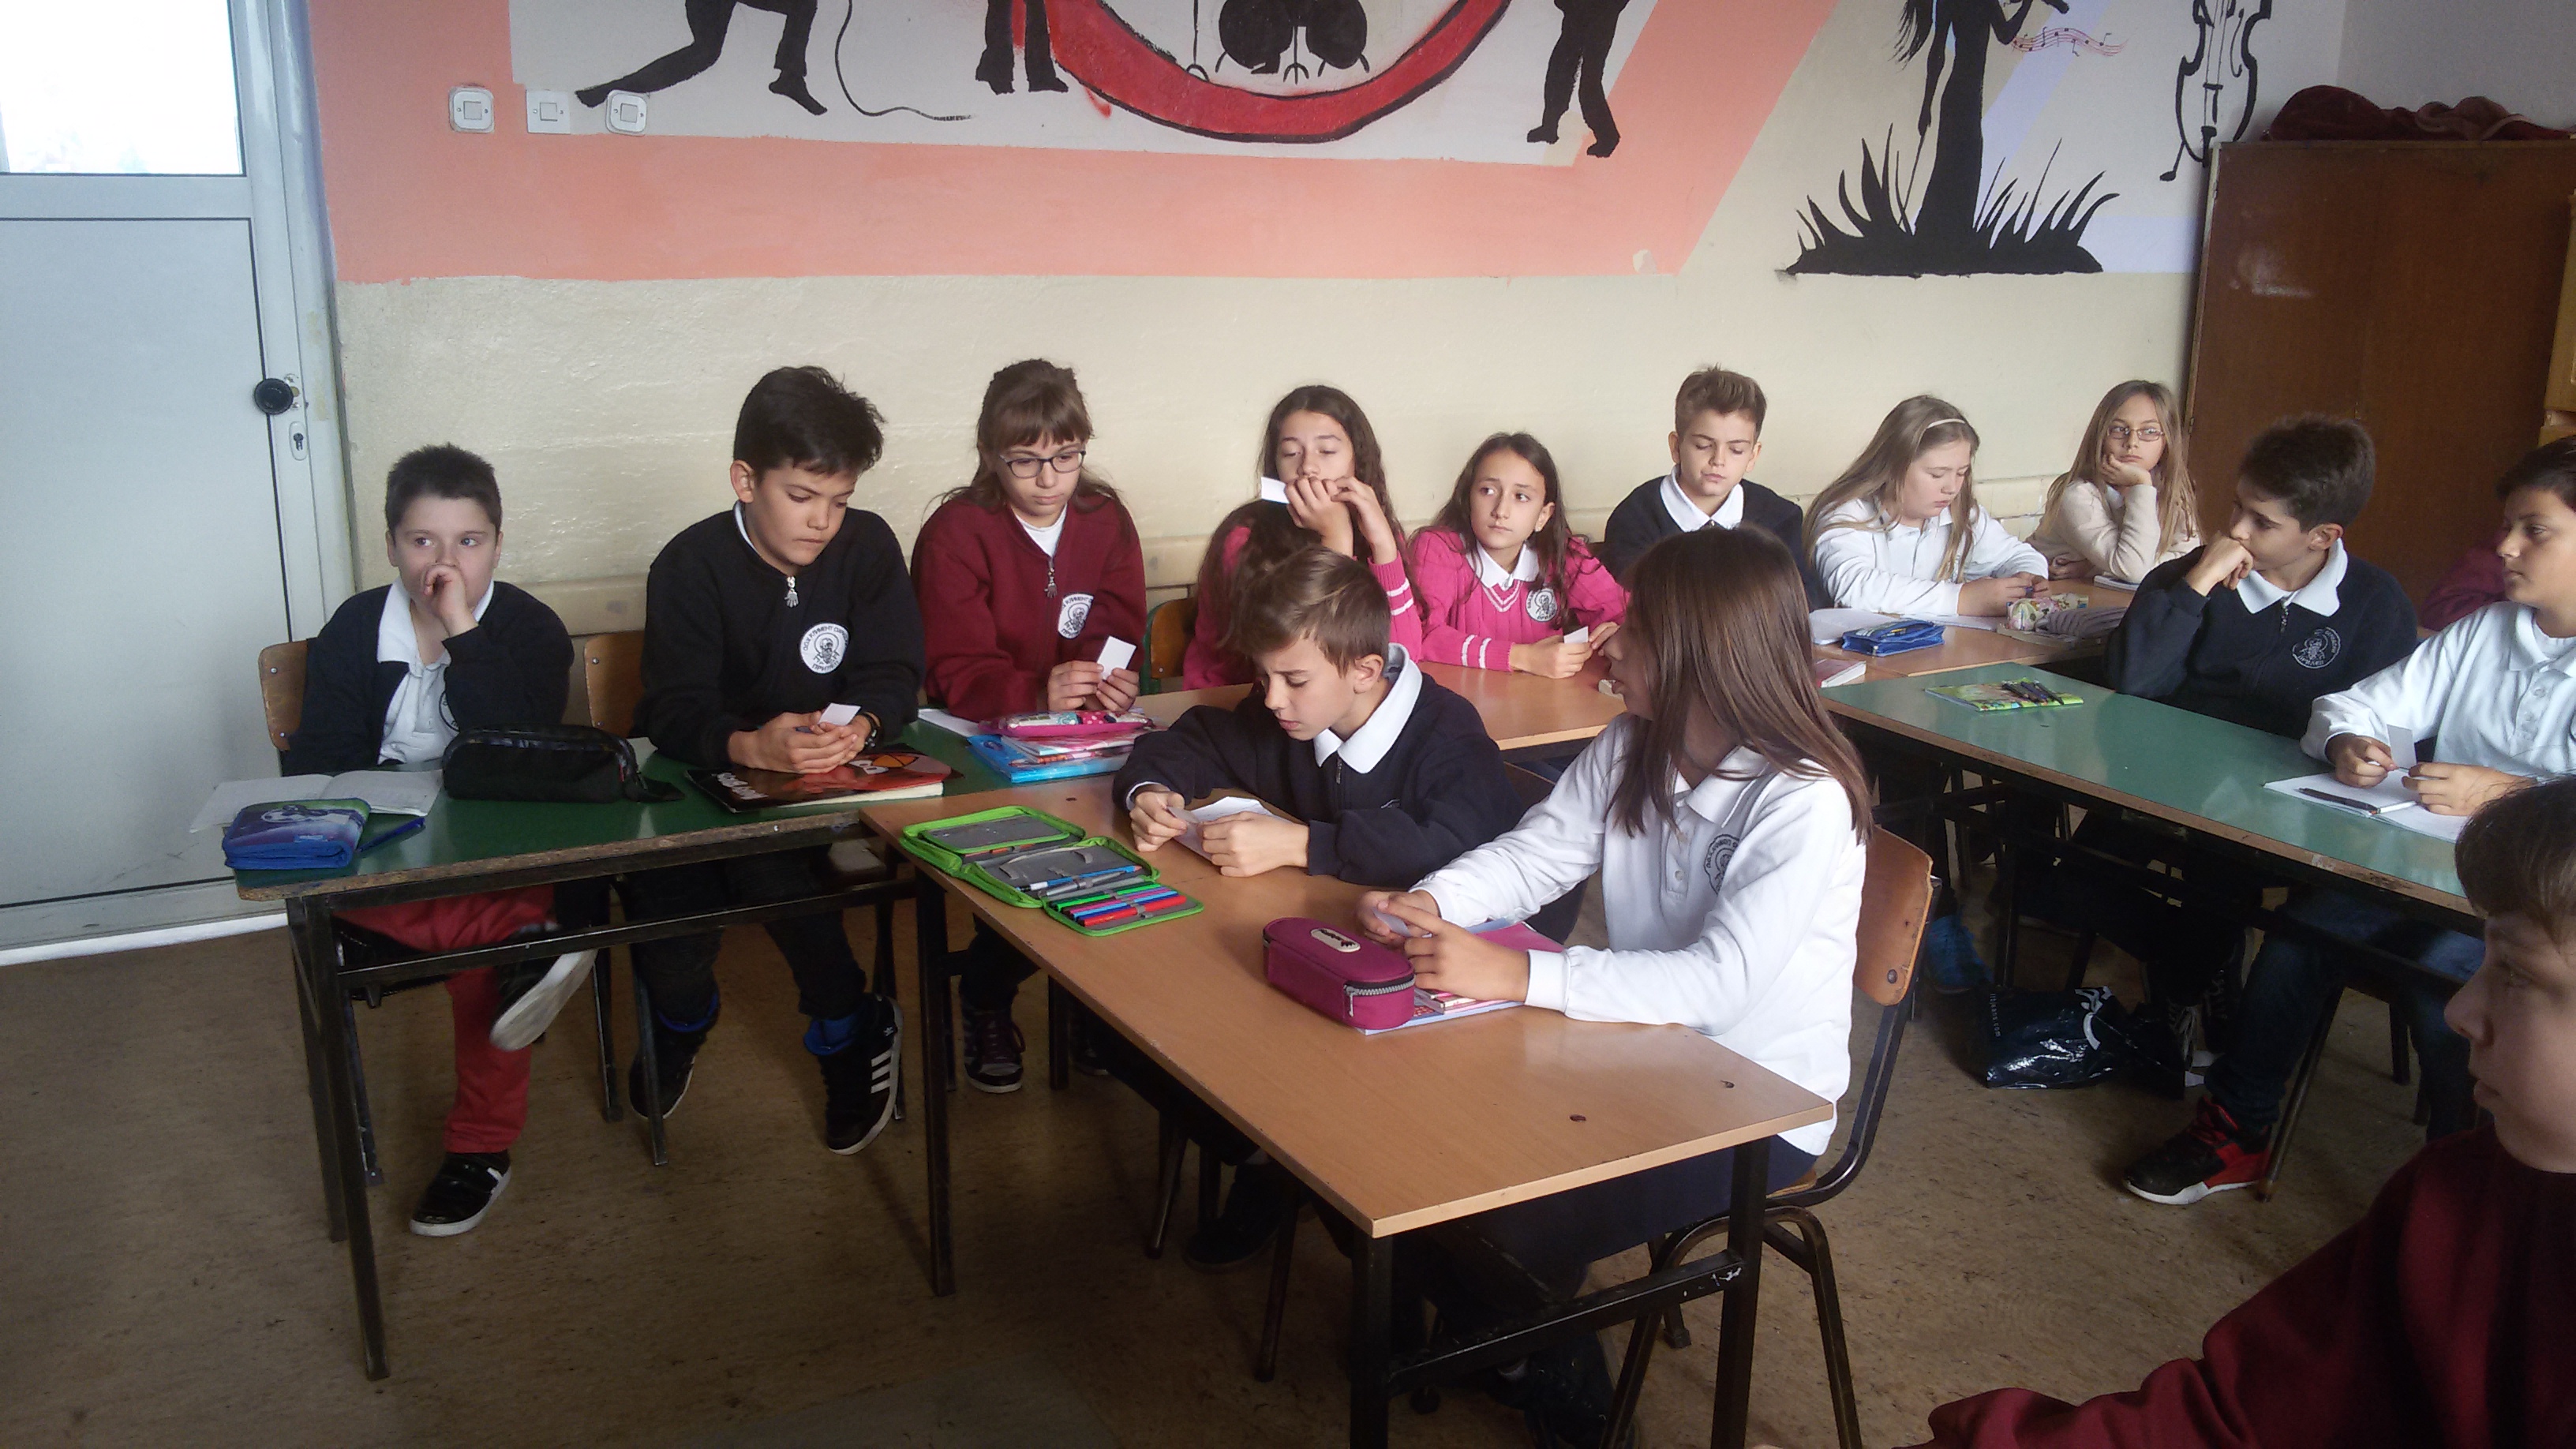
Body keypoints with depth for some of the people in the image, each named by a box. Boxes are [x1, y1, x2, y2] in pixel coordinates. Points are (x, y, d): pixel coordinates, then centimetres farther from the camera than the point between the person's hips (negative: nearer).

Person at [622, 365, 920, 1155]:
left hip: (826, 781, 0)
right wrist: (752, 746, -45)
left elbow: (894, 674, -9)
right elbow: (677, 712, -21)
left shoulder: (867, 546, -6)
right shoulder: (691, 566, -13)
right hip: (703, 776, 0)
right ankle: (681, 1016, 22)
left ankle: (851, 1031, -5)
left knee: (773, 870, -31)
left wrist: (861, 724, -34)